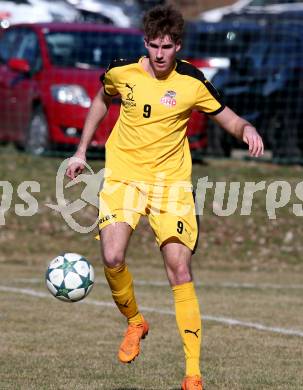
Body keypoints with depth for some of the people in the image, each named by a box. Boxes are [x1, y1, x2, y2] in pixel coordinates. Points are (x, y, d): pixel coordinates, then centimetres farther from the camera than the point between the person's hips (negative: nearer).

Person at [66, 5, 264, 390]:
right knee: (112, 259, -19)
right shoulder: (121, 72, -3)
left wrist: (248, 130, -22)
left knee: (179, 268, -10)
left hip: (171, 180, -1)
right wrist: (81, 150, 17)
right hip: (123, 174, 1)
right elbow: (101, 101, 18)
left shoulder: (192, 83, -9)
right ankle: (134, 322, 14)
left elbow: (228, 118, 2)